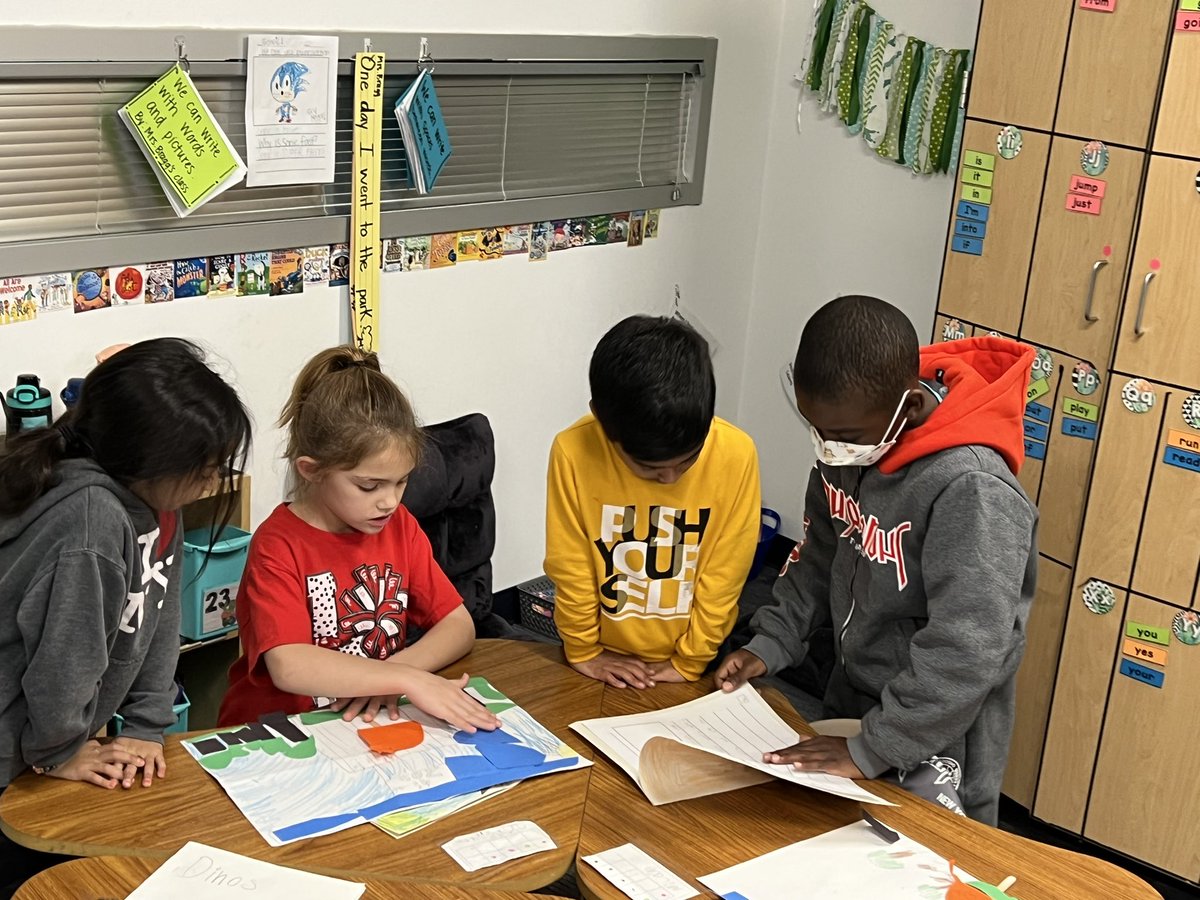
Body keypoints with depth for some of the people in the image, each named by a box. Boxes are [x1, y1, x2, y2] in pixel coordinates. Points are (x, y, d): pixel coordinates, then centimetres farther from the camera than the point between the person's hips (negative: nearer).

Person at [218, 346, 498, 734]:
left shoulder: (398, 525, 5)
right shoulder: (277, 546, -11)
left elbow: (459, 625, 3)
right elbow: (288, 666, -23)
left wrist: (393, 674, -13)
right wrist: (409, 680, -26)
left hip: (375, 720, 5)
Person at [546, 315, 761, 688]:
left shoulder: (736, 454, -19)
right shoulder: (573, 451, -20)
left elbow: (724, 576, -9)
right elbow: (570, 568, -8)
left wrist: (690, 662, -6)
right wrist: (584, 653, -2)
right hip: (606, 664, 0)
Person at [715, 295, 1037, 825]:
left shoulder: (972, 490, -32)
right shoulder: (846, 437, -7)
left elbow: (967, 654, -32)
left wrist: (872, 749, -26)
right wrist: (772, 644, 2)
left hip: (933, 738, -7)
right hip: (849, 704, 8)